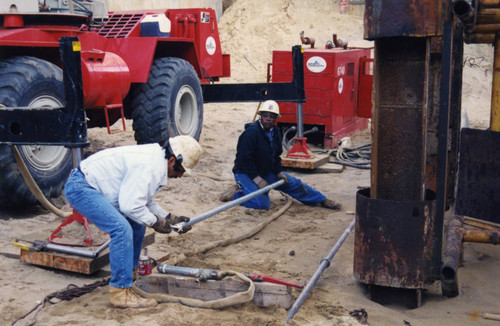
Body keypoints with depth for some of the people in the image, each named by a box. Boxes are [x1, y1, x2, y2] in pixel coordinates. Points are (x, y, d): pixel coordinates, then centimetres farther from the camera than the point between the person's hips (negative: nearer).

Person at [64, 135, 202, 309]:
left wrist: (169, 217, 11)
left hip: (92, 185, 11)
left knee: (137, 224, 13)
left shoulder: (156, 160, 9)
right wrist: (155, 221, -12)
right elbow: (130, 205, -26)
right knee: (122, 229, -23)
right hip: (80, 188, -11)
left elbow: (144, 200, 19)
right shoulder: (147, 167, -24)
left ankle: (129, 274, 26)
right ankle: (120, 292, -18)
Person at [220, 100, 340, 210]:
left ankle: (323, 200, 19)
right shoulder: (251, 132, -25)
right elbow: (245, 159, -26)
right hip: (245, 173, -8)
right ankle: (236, 193, -3)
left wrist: (279, 172, 2)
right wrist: (258, 180, -25)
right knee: (262, 203, -25)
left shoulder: (275, 132, 4)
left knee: (294, 184, 6)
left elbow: (276, 155, 16)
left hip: (267, 171, 8)